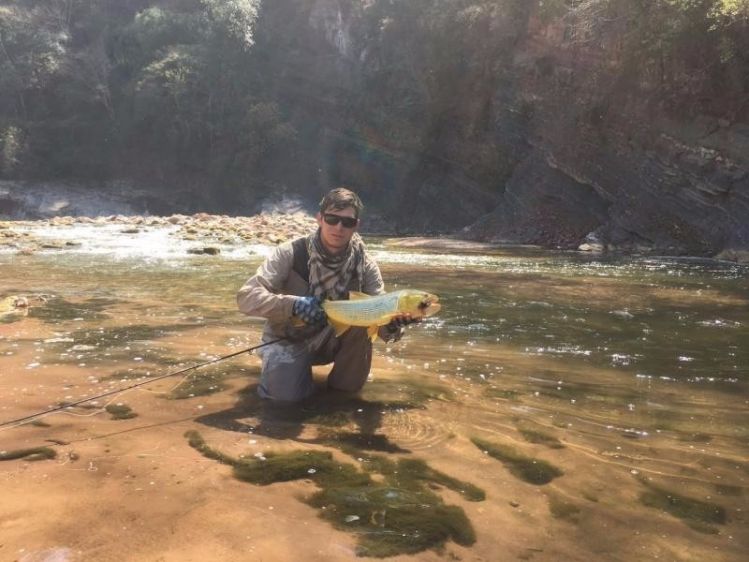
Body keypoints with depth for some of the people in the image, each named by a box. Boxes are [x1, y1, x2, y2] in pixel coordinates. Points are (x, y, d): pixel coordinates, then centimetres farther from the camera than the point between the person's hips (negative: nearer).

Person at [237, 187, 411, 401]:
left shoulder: (365, 265, -13)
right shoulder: (291, 254, -20)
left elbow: (380, 320, -16)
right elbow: (246, 297, -26)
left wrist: (394, 324, -41)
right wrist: (293, 305, -42)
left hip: (332, 341, 2)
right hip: (288, 340, -2)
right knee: (285, 392, -27)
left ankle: (343, 386, -6)